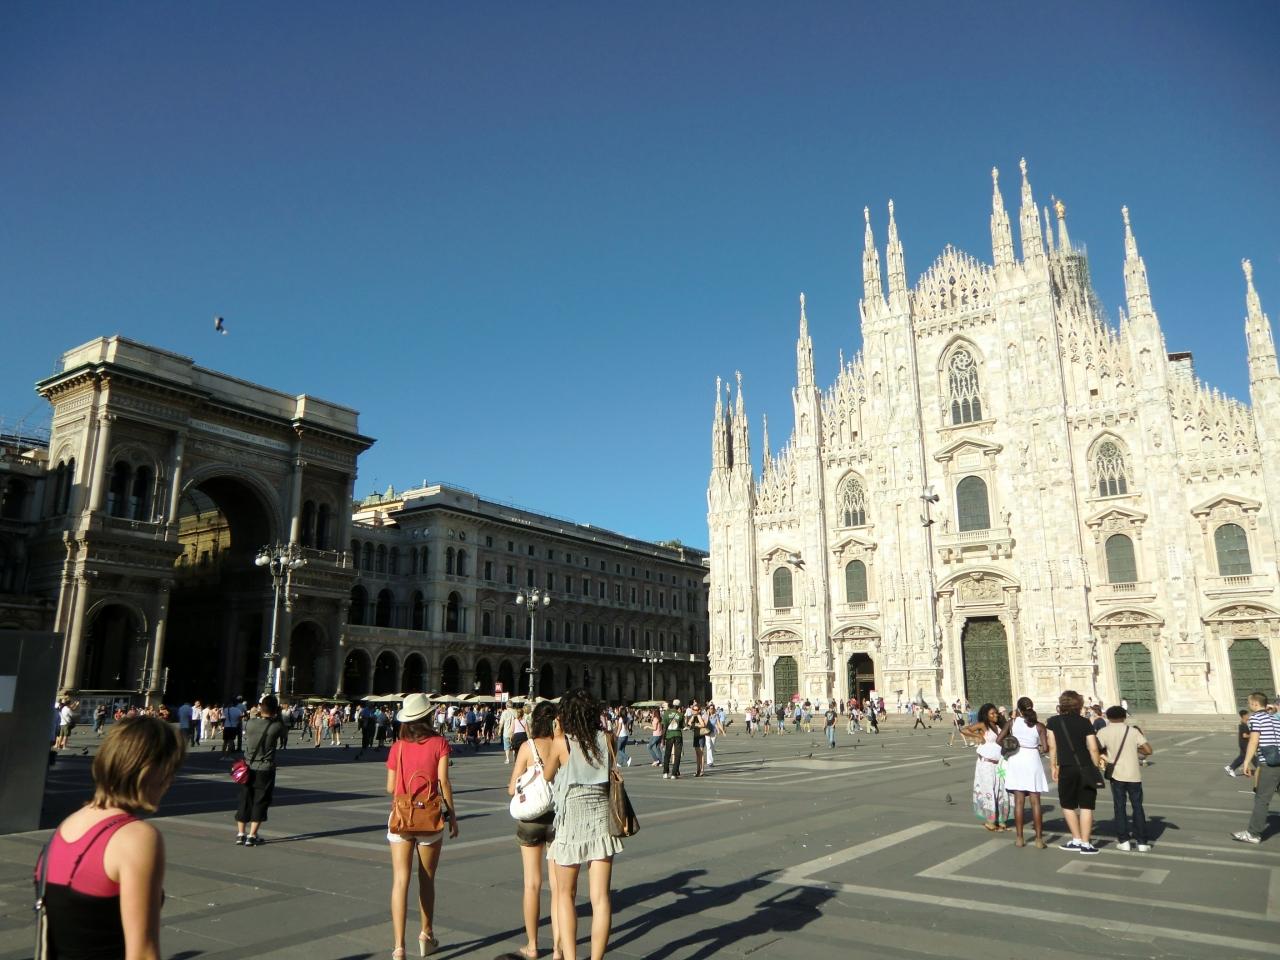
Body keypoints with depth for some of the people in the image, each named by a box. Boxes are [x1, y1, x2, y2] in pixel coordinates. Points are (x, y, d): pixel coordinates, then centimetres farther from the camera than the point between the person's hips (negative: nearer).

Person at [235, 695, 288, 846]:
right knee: (260, 802, 5)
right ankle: (251, 836, 5)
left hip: (248, 767, 3)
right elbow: (285, 733, 6)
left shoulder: (249, 723, -8)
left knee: (244, 800, 13)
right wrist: (278, 716, 7)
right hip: (266, 769, -3)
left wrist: (257, 714, 14)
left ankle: (240, 834, 17)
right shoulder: (277, 726, -16)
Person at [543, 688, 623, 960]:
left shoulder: (561, 743, -10)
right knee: (600, 897, 6)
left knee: (565, 894, 15)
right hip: (601, 818, 2)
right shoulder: (606, 738, -1)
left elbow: (546, 777, 8)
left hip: (571, 820, -2)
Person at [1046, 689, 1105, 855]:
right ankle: (1085, 843, 5)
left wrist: (1054, 767, 10)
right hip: (1086, 769, 1)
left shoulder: (1053, 722, 0)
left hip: (1067, 769, -1)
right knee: (1086, 806, 6)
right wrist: (1097, 766, 11)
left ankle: (1076, 840, 16)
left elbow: (1052, 747, 0)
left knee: (1068, 805, 14)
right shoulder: (1085, 722, 0)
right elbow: (1093, 749, -3)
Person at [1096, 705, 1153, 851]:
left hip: (1117, 775, -1)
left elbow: (1096, 750, -9)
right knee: (1137, 807, 10)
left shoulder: (1104, 732, -2)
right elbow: (1148, 750, -5)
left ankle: (1124, 841, 8)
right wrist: (1136, 750, 14)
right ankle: (1142, 842, 11)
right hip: (1134, 775, 1)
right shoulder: (1133, 731, 0)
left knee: (1119, 807, 8)